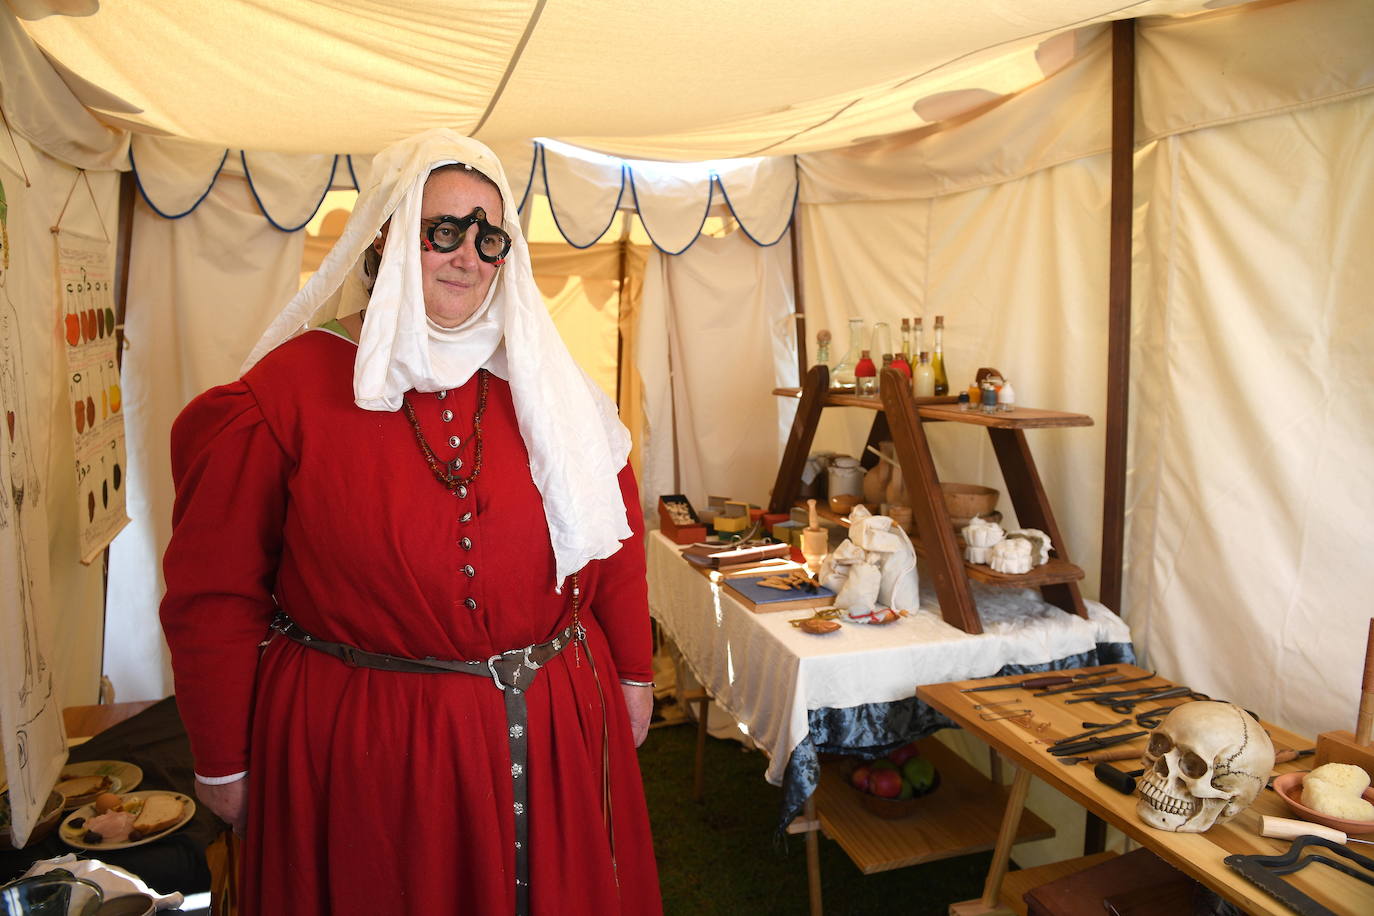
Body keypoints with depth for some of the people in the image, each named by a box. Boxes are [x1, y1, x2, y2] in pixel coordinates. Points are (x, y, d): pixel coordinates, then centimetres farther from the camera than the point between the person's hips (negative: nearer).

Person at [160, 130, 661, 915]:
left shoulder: (544, 384, 0)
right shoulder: (288, 388, -9)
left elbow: (615, 539, 6)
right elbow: (215, 595, -6)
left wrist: (632, 674, 9)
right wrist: (223, 763, 0)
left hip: (554, 732, 4)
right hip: (363, 750, -3)